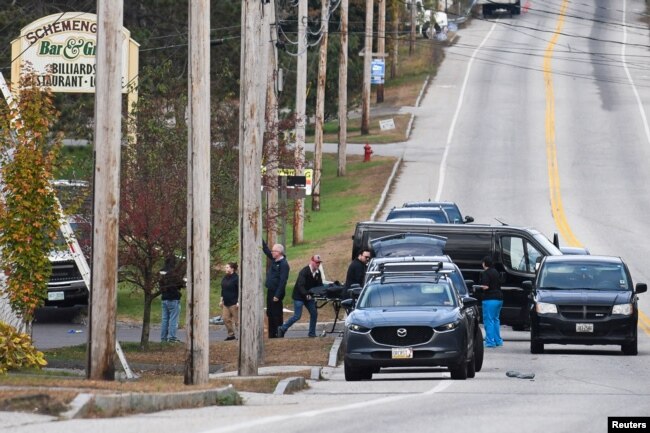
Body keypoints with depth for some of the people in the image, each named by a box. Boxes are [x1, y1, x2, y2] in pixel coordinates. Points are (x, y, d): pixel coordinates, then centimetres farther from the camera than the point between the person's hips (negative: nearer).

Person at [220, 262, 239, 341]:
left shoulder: (236, 278, -13)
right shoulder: (225, 278, 10)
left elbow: (239, 291, -14)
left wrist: (238, 302, -19)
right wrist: (221, 300, 18)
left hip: (234, 303, -8)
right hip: (226, 303, 8)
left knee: (236, 319, -3)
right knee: (226, 318, 8)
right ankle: (231, 334, 18)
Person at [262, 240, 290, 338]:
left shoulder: (284, 264, -16)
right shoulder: (274, 260, 10)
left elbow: (283, 281, -20)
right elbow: (266, 250, 21)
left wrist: (277, 295, -22)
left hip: (276, 293, -9)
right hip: (270, 291, 9)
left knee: (276, 315, -5)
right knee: (270, 314, 13)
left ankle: (278, 334, -1)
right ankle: (272, 335, 19)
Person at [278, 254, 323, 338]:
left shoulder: (317, 272, 1)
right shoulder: (304, 272, -22)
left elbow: (319, 284, 2)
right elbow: (300, 285, -31)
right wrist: (306, 294, -44)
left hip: (309, 296, 7)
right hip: (299, 296, -7)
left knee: (314, 313, 1)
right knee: (297, 316, -9)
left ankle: (312, 333, 12)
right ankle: (282, 329, 6)